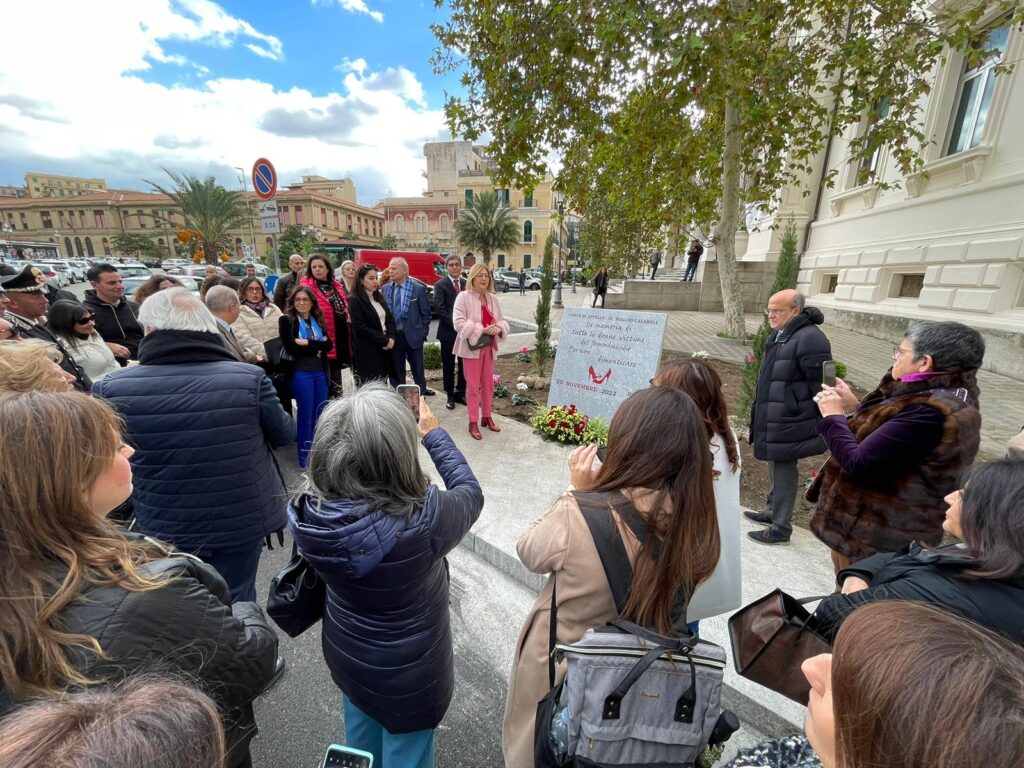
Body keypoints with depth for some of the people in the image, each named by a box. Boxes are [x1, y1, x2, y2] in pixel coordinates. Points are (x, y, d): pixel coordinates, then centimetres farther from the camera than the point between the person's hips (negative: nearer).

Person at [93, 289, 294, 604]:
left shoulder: (110, 389, -17)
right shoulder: (249, 378, -22)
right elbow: (284, 434, -6)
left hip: (162, 529, 1)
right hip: (240, 522, -1)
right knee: (235, 606, 20)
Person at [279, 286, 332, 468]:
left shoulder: (318, 320, 13)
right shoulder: (286, 320, 0)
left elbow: (329, 345, 1)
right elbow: (290, 347, -13)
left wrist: (307, 343, -12)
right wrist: (317, 345, -9)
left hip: (320, 372, 5)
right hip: (300, 373, -5)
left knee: (320, 414, 10)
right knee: (305, 415, 1)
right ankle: (305, 458, 13)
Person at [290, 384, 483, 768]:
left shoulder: (312, 509, -27)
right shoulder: (422, 519, -40)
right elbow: (470, 492, -18)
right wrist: (432, 432, -8)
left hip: (345, 652, 5)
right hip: (406, 672, -4)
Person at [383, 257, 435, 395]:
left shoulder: (418, 288, -5)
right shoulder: (385, 289, 6)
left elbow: (426, 313, -2)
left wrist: (422, 333, -3)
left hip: (413, 336, -3)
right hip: (393, 336, 3)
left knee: (418, 371, 8)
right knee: (396, 371, 12)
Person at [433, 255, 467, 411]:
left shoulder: (467, 284, 9)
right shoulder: (440, 285, -3)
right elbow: (440, 309, -11)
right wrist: (455, 324, -17)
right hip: (448, 331, -3)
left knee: (464, 364, 9)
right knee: (448, 365, 5)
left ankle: (460, 393, 23)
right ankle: (450, 396, 16)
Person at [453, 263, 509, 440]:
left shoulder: (493, 298, 7)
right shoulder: (464, 297, -11)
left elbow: (501, 319, 10)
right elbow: (458, 322, -19)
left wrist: (499, 328, -14)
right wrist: (482, 329, -24)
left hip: (489, 347, 6)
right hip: (472, 347, -5)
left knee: (488, 384, 14)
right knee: (473, 386, 1)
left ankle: (486, 417, 29)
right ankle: (473, 422, 13)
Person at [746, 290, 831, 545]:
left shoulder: (810, 338, -19)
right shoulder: (780, 335, 12)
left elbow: (820, 384, -19)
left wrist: (821, 423, -15)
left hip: (788, 422, -10)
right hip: (773, 418, 10)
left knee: (783, 471, 2)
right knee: (776, 467, 21)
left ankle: (781, 527, 16)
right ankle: (773, 512, 38)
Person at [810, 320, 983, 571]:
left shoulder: (929, 413, -29)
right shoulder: (950, 398, 6)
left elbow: (858, 464, -28)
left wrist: (833, 416, -15)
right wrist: (855, 406, 5)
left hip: (874, 536, -9)